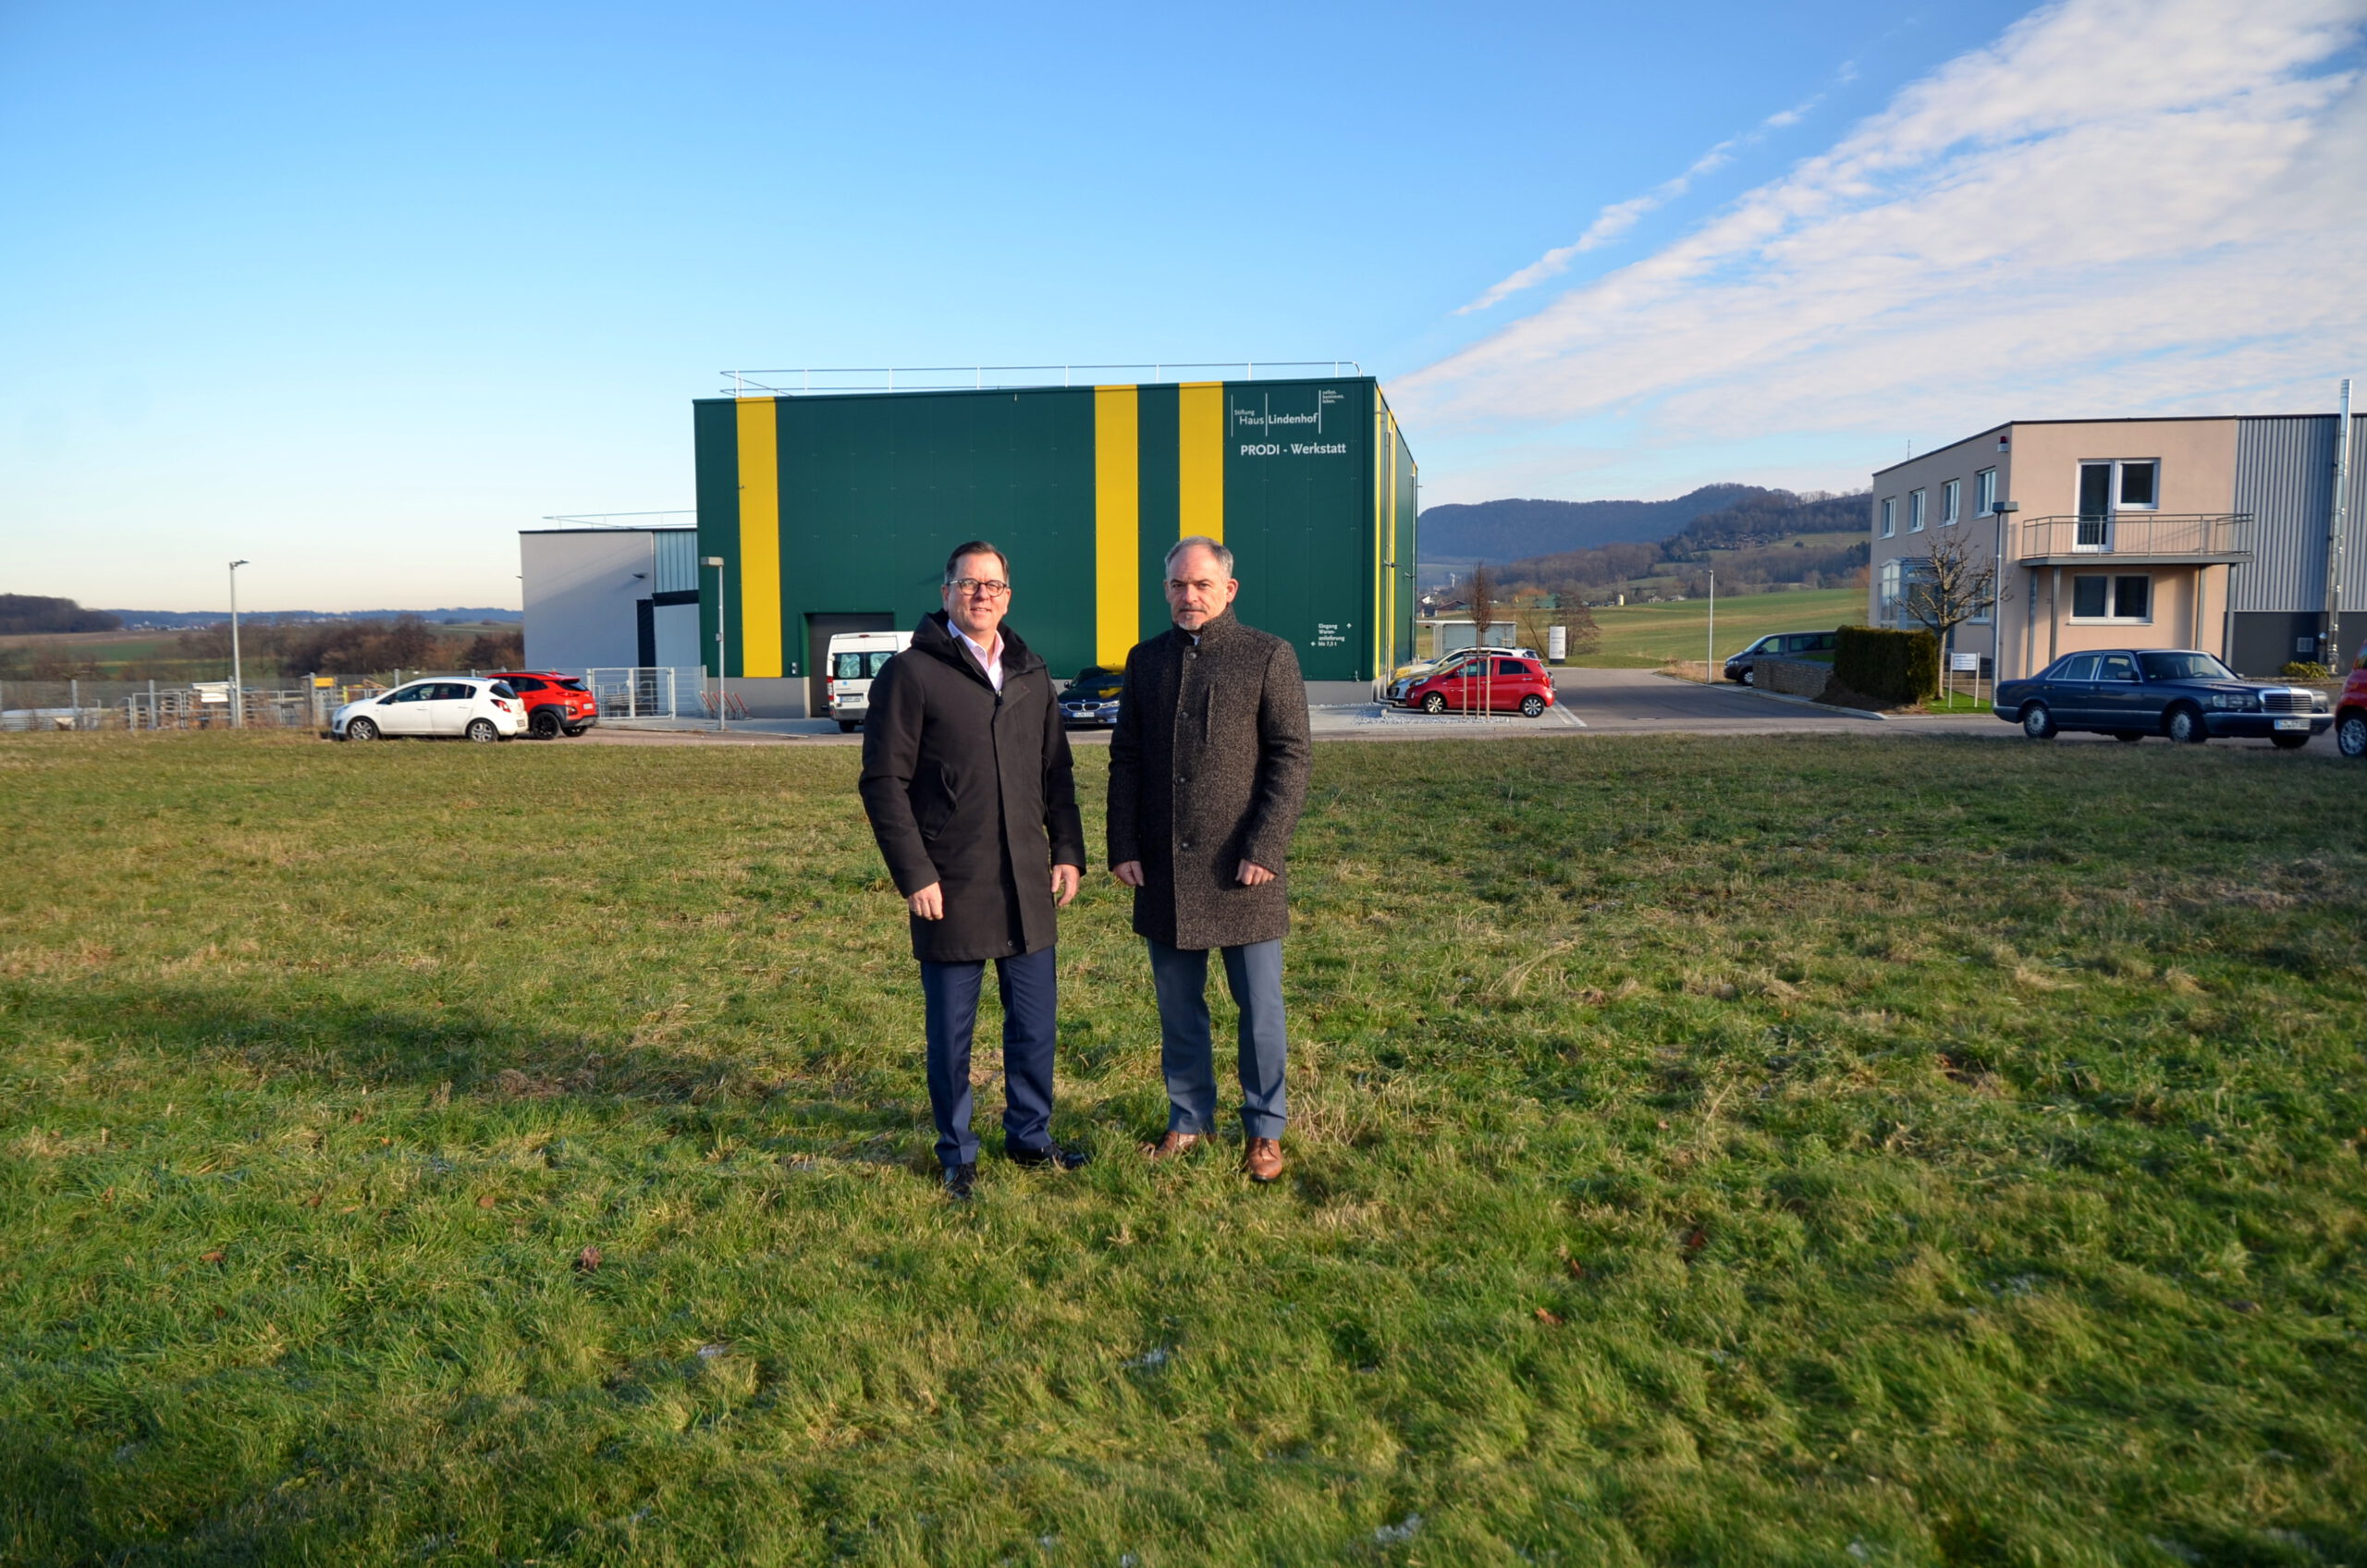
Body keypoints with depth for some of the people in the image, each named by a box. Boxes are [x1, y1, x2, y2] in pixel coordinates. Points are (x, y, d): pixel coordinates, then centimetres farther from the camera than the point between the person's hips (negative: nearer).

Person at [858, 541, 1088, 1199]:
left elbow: (1056, 772, 17)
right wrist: (914, 874, -12)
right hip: (951, 890, -5)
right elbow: (884, 782, -8)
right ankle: (957, 1155, 23)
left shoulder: (1030, 675, 12)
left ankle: (1029, 1136, 30)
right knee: (951, 1034, 7)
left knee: (1035, 1023, 12)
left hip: (1028, 886, 5)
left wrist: (1068, 851, 8)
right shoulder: (910, 673, -6)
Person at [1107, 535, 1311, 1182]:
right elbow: (1125, 758, 12)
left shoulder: (1268, 656, -2)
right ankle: (1189, 1119, 28)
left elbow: (1290, 758, -6)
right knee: (1178, 1007, 13)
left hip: (1242, 867, -4)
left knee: (1259, 1008, 5)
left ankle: (1264, 1130, 21)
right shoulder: (1147, 659, 11)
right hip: (1164, 869, 4)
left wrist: (1264, 848, -14)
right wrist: (1122, 847, 3)